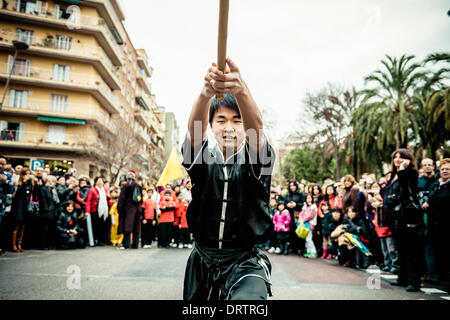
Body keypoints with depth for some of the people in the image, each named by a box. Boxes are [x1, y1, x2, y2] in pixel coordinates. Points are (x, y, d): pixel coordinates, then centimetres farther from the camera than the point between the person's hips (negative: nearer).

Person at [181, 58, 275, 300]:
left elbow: (256, 127, -24)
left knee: (247, 300, -30)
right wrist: (206, 92, -41)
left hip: (245, 263, -2)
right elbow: (194, 130, -20)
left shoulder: (254, 161, -3)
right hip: (202, 262, 3)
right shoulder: (202, 159, 1)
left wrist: (241, 90, -44)